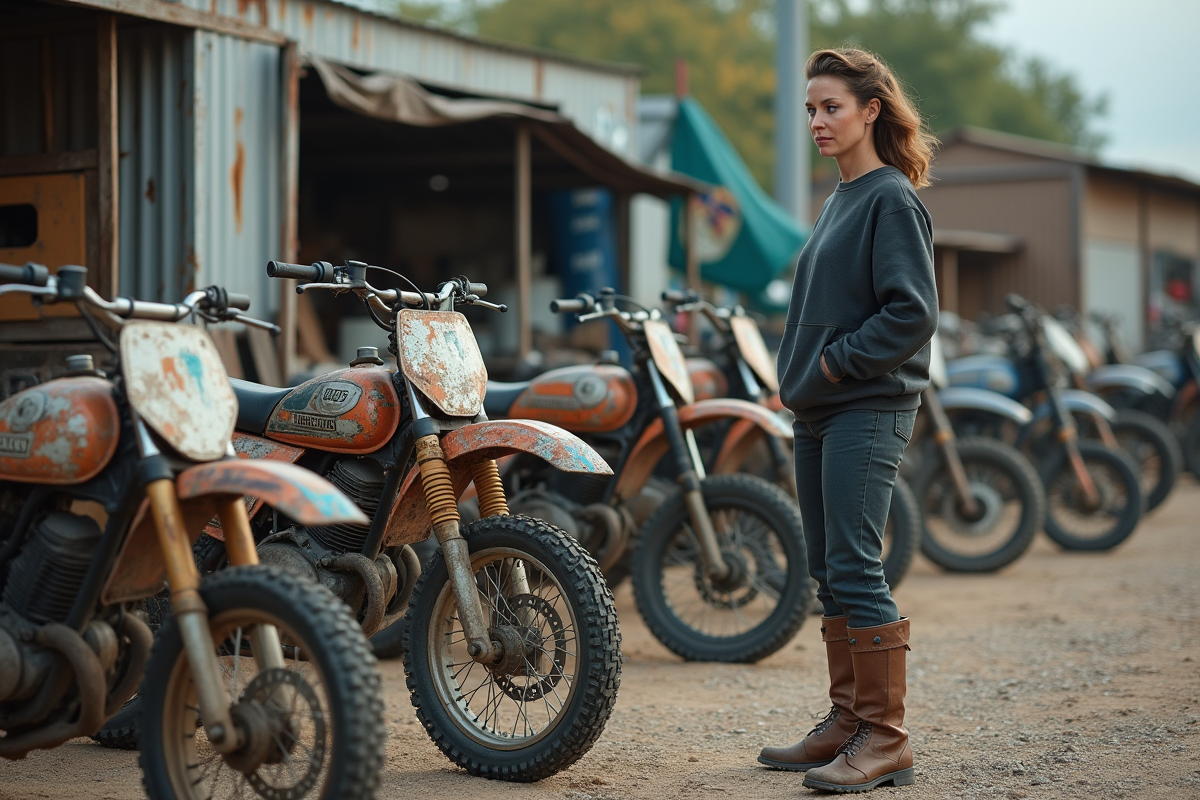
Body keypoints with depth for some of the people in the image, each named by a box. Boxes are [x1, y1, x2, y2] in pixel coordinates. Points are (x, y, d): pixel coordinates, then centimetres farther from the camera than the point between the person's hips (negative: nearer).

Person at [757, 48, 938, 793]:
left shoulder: (893, 199, -10)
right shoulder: (841, 199, 17)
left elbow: (913, 312, -17)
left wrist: (837, 363, -14)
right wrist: (804, 374, 12)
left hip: (868, 410, -9)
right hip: (820, 411, 9)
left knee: (855, 569, -11)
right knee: (830, 573, 10)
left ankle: (886, 736, -6)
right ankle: (847, 721, 18)